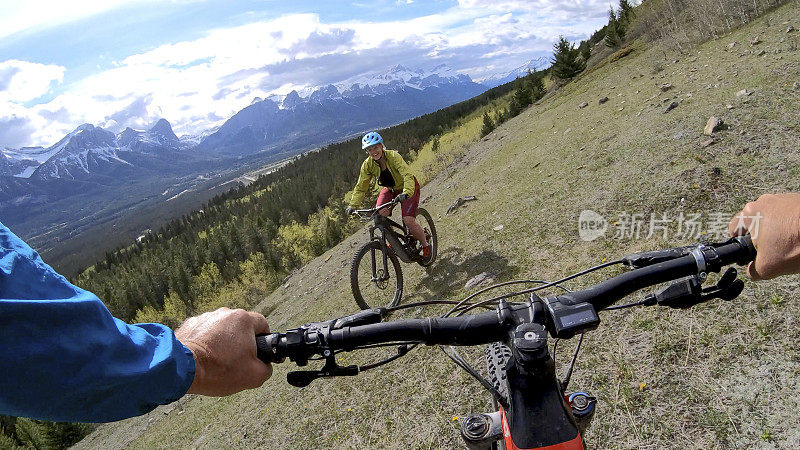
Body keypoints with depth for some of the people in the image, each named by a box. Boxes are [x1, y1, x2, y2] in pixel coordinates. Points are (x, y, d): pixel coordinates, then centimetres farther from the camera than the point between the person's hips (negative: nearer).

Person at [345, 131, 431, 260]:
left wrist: (406, 193, -59)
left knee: (408, 220, -20)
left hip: (408, 188, -4)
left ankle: (425, 246, 6)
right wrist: (353, 205, -23)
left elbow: (407, 175, -42)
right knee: (380, 213, -23)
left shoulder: (393, 156, -30)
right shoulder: (367, 165, -16)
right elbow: (360, 187, -10)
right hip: (390, 189, 4)